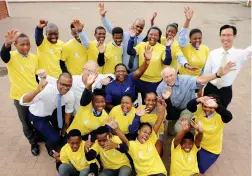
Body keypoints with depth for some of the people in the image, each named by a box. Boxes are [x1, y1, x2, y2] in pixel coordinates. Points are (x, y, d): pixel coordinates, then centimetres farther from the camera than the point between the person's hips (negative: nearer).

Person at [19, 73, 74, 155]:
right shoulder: (47, 90, -38)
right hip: (37, 116, -5)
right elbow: (22, 102, -44)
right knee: (54, 138, -16)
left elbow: (68, 112, -5)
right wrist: (37, 90, -61)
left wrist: (65, 128, 5)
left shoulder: (70, 95, -23)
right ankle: (50, 147, 22)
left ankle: (59, 144, 36)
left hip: (52, 112, 5)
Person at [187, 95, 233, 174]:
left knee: (200, 169, 9)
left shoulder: (220, 116, -26)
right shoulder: (199, 109, -19)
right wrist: (198, 100, -58)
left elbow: (229, 116, -47)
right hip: (198, 143, 3)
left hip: (212, 149, -3)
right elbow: (189, 106, -37)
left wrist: (216, 106, -66)